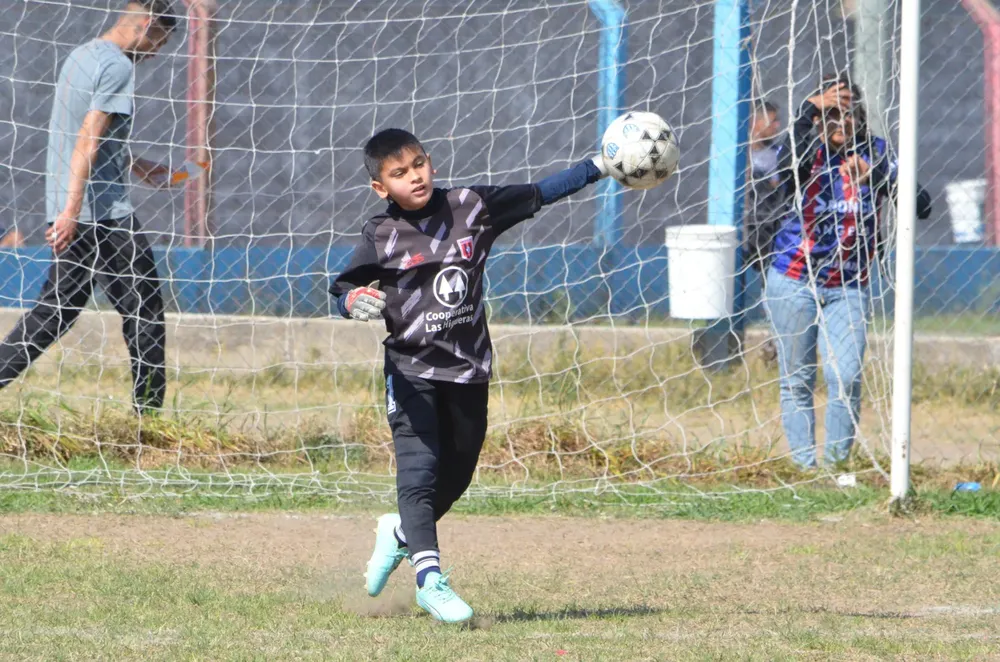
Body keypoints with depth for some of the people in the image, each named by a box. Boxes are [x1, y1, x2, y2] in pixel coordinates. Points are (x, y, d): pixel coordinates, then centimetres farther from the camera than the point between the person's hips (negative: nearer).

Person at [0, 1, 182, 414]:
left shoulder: (80, 57, 16)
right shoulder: (117, 67, -13)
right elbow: (88, 141, -21)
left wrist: (133, 165, 34)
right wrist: (72, 210, -27)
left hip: (68, 211, 9)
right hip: (103, 211, -9)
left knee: (58, 308, 13)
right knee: (143, 308, -1)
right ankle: (148, 410, -1)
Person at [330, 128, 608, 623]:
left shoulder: (471, 208, 1)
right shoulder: (381, 235, -5)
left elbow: (539, 194, 5)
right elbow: (343, 289, -5)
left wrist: (600, 167, 1)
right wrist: (356, 300, -29)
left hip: (469, 367, 4)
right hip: (412, 370, -4)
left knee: (456, 474, 13)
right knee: (419, 470, -14)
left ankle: (401, 532, 40)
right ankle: (430, 578, -15)